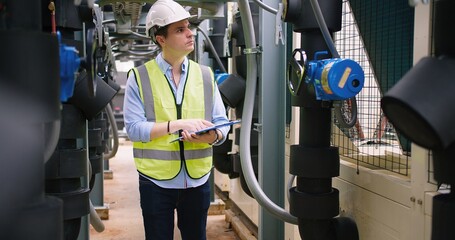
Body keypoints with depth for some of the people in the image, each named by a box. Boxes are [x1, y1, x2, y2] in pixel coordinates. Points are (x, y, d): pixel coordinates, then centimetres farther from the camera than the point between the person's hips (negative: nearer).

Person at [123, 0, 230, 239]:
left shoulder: (205, 75, 5)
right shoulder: (139, 76, -5)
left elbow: (222, 123, 4)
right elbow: (133, 128, -12)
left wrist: (213, 136, -19)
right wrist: (177, 124, -20)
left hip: (197, 180, 3)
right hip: (156, 182, -3)